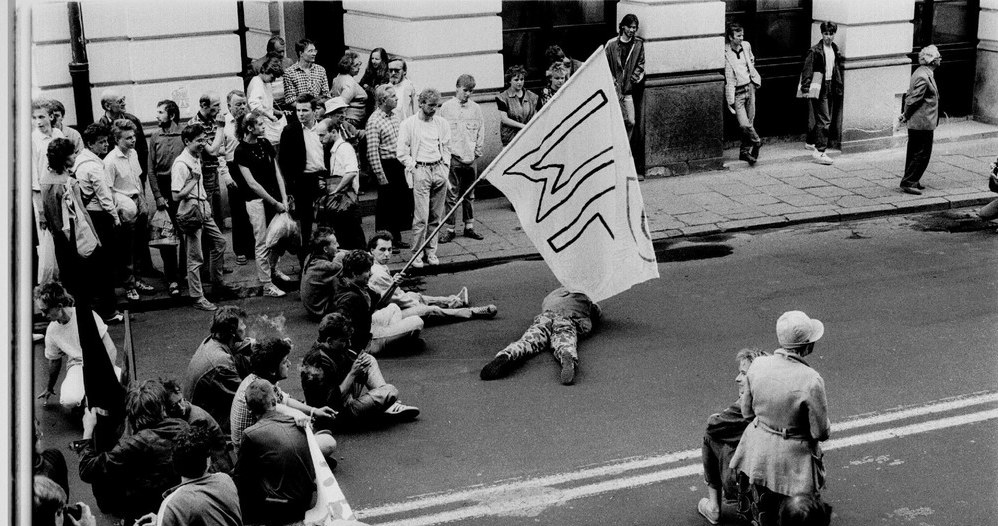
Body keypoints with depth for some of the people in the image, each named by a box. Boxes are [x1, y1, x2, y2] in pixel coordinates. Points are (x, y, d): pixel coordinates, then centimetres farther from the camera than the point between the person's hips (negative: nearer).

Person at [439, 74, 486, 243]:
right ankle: (449, 229, 4)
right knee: (452, 194, -2)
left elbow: (481, 131, 11)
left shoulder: (475, 108, 6)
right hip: (452, 157, -3)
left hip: (470, 158, 3)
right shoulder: (447, 107, 0)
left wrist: (478, 151, 5)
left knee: (469, 194, 11)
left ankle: (469, 227, 19)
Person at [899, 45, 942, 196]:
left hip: (916, 123, 10)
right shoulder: (924, 77, -20)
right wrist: (906, 116, -8)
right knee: (921, 154, -5)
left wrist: (906, 114, 11)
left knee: (915, 153, 16)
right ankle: (908, 183, -2)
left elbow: (910, 96, 16)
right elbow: (914, 99, -20)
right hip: (923, 123, -10)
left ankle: (911, 181, 23)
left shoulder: (922, 73, 13)